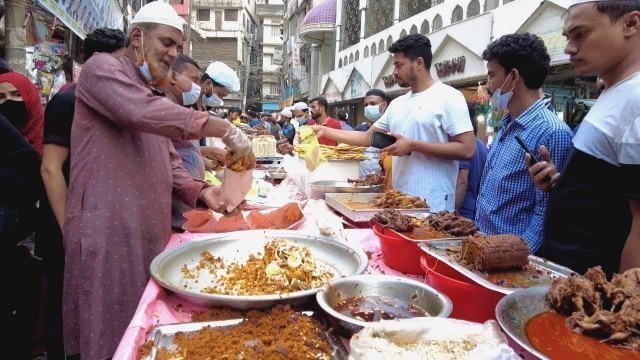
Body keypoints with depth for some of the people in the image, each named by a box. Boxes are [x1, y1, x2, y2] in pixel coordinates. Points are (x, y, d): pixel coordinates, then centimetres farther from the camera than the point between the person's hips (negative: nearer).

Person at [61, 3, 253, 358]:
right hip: (107, 229, -8)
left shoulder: (152, 95, 22)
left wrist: (199, 191, -1)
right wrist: (223, 128, -24)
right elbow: (142, 112, -25)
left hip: (149, 229, 8)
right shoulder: (102, 68, -4)